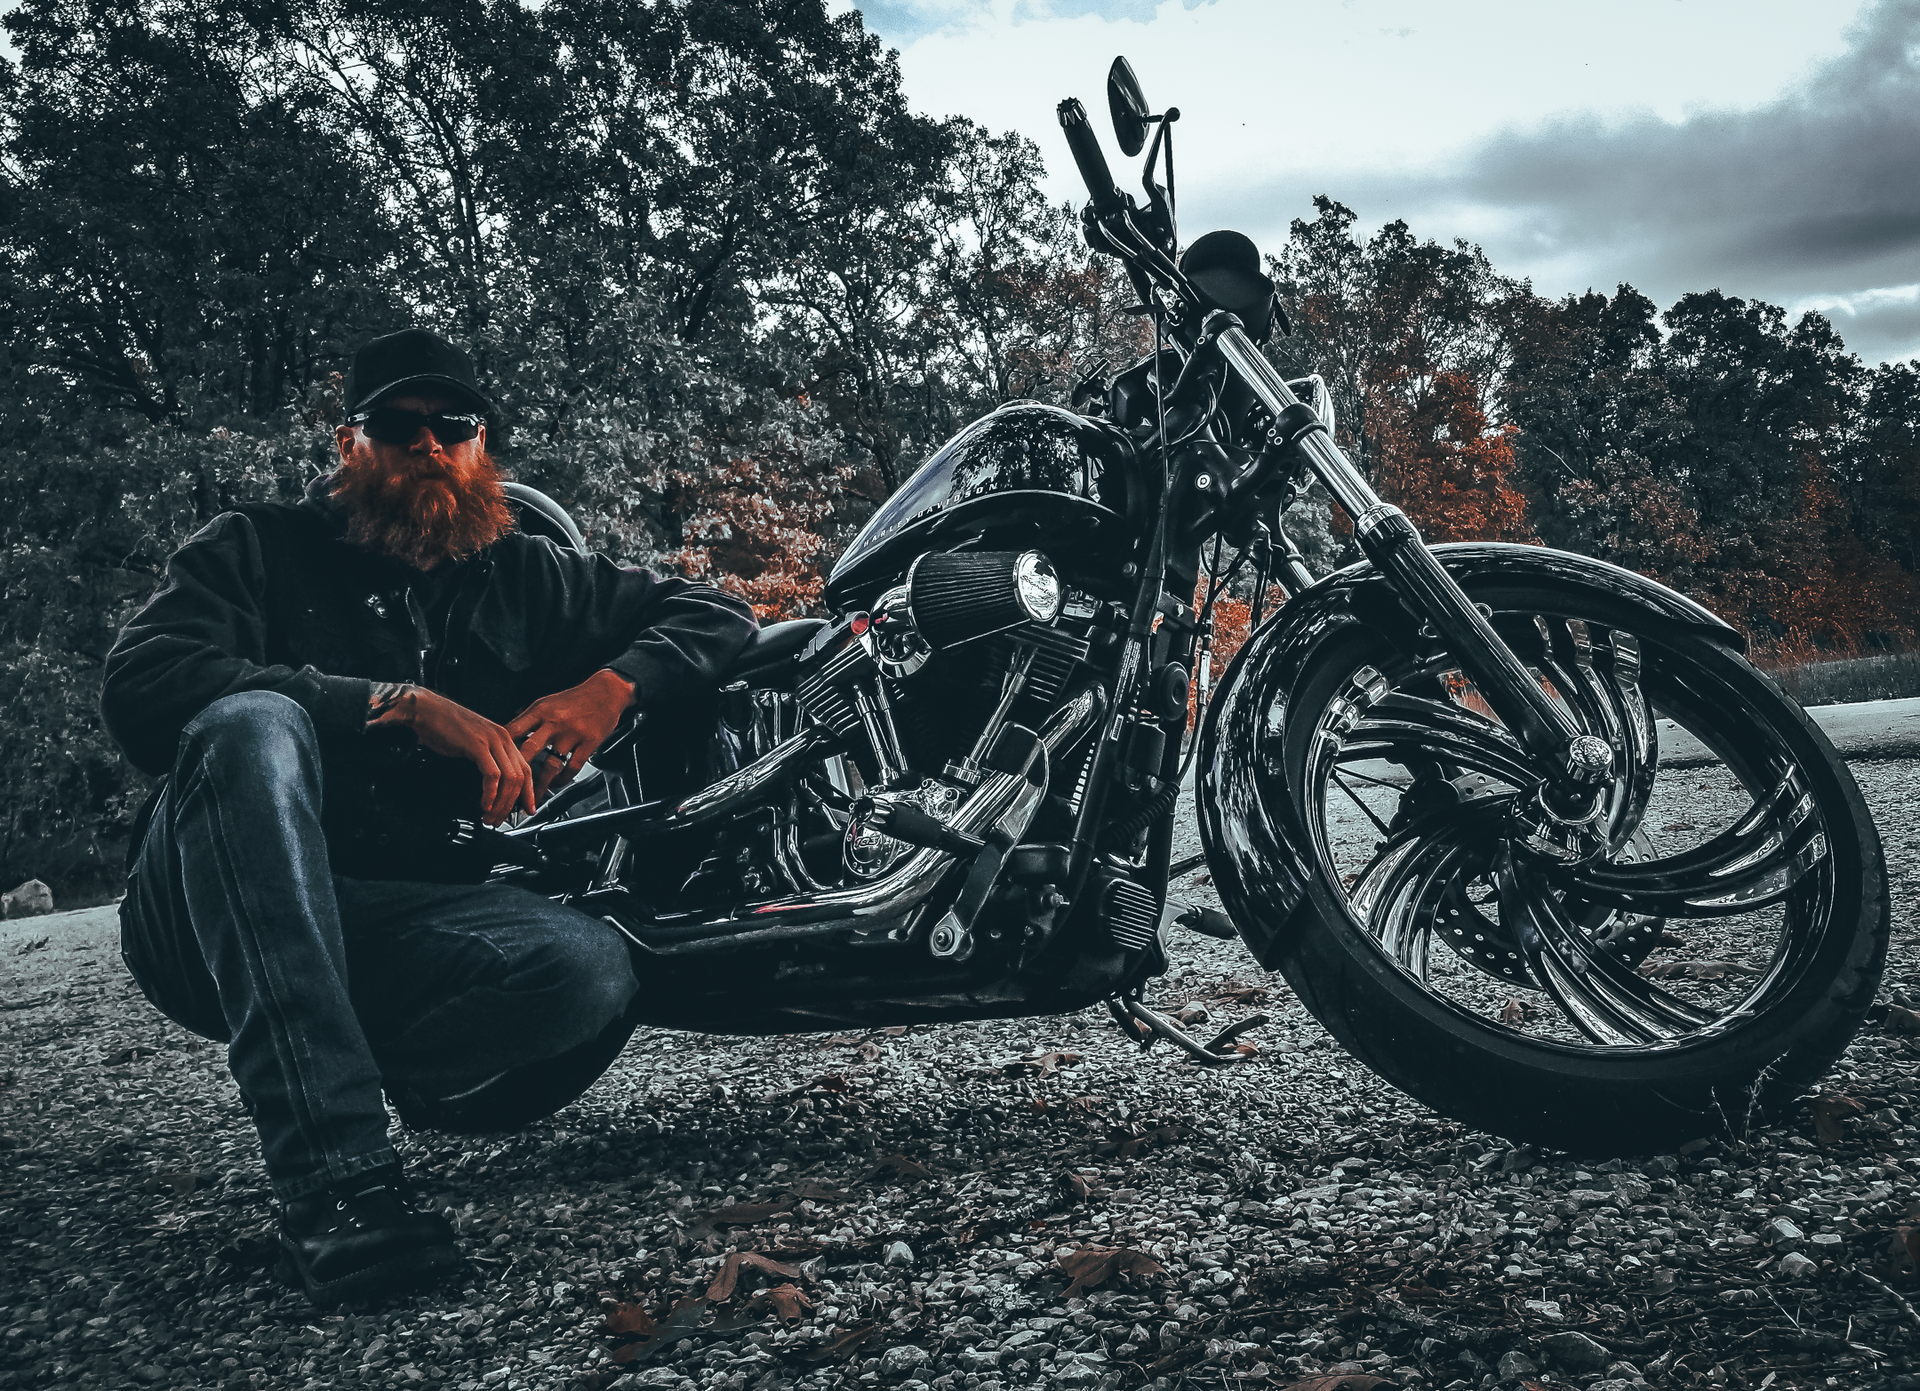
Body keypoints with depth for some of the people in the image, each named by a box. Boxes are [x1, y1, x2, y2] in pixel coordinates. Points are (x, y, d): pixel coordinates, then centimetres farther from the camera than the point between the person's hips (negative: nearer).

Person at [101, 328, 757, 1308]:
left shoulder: (522, 579, 19)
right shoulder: (254, 550, 9)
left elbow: (714, 614, 21)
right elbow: (139, 688, -10)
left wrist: (609, 688, -2)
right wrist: (400, 703, -19)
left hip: (399, 918, 2)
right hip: (208, 927, -1)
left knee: (591, 973, -29)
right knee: (251, 724, -35)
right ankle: (332, 1177, -39)